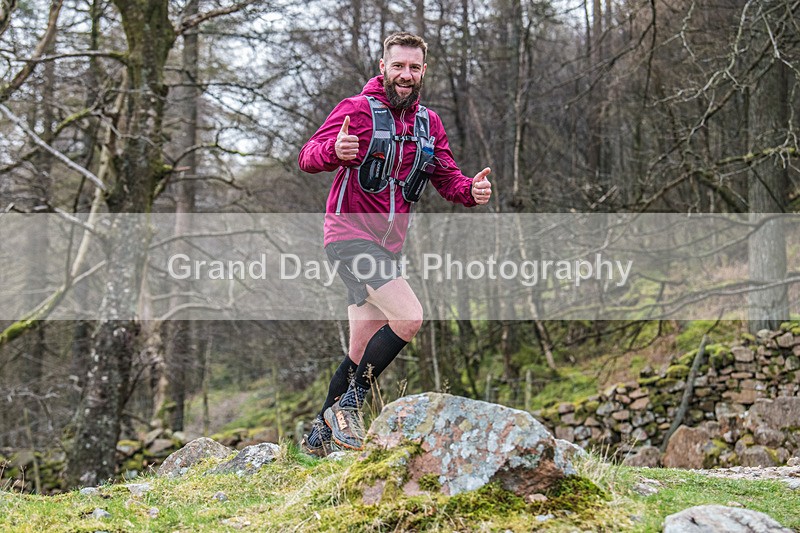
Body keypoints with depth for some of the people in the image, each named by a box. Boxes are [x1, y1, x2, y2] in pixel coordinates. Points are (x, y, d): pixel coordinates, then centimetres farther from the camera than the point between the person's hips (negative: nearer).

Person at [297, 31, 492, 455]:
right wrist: (335, 150, -39)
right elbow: (307, 158, -15)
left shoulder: (429, 123, 12)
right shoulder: (357, 109, -8)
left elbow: (447, 179, 12)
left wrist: (472, 190, -11)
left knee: (362, 353, 11)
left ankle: (320, 433, 26)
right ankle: (349, 404, -10)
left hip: (387, 245, 7)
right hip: (349, 233, -7)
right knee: (409, 317, -24)